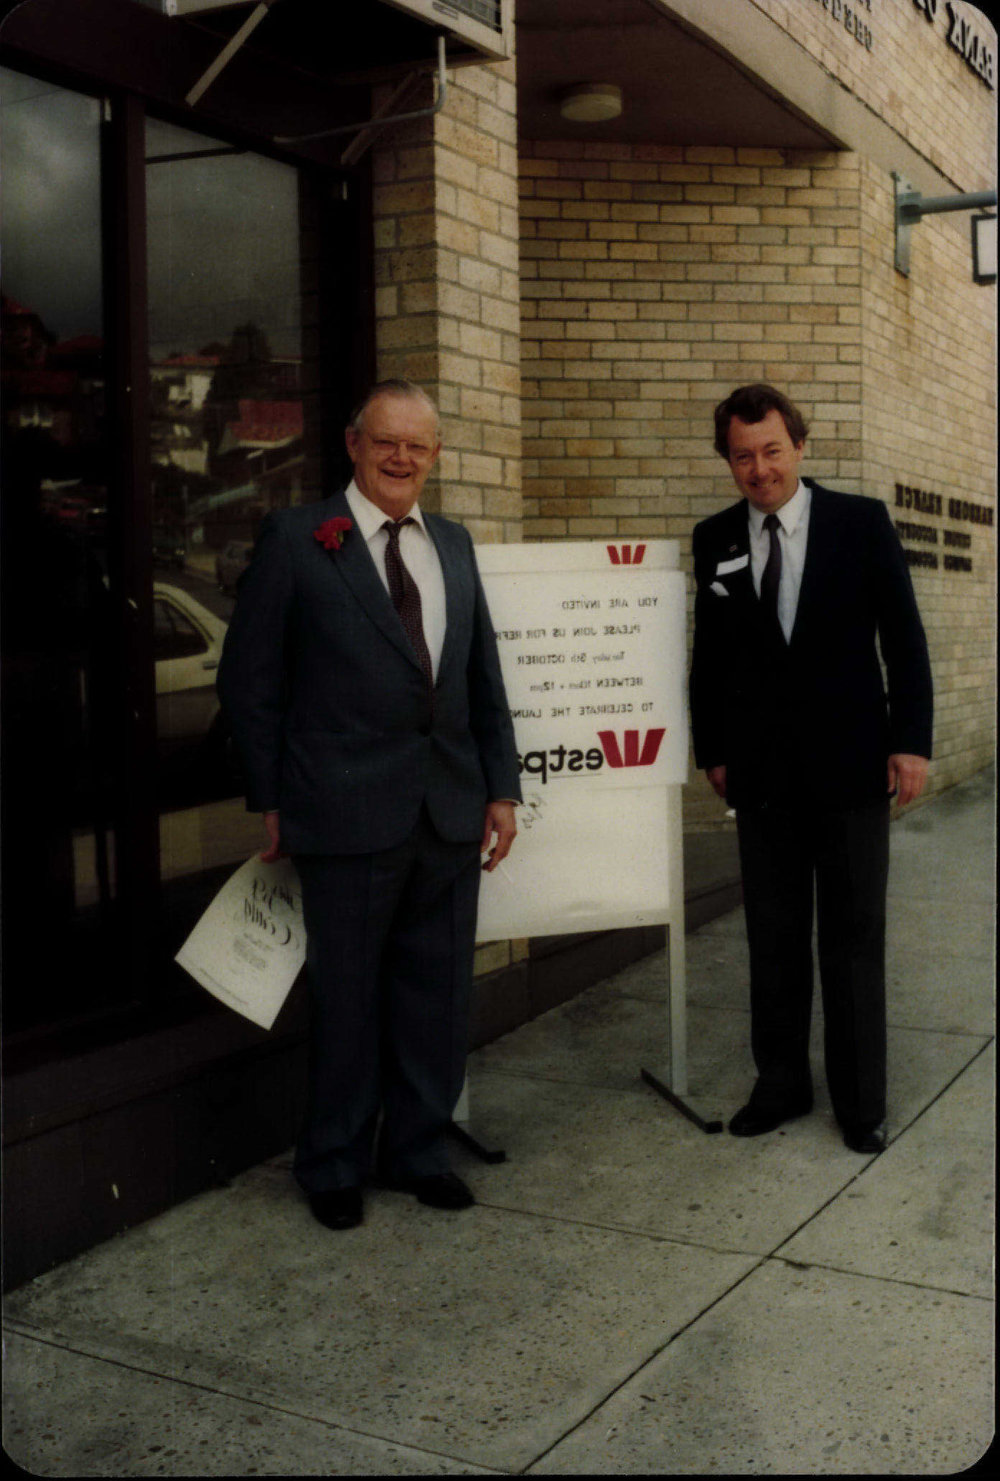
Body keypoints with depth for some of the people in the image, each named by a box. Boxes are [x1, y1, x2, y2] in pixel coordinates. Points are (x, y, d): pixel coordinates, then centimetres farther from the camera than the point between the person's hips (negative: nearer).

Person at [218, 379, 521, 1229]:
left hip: (451, 811, 5)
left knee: (437, 997, 12)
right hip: (347, 813, -4)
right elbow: (250, 680, -2)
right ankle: (334, 1165, 27)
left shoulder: (454, 545, 13)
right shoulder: (296, 539, -2)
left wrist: (502, 787, 9)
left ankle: (418, 1151, 31)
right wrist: (270, 800, -3)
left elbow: (484, 680, 15)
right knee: (347, 999, 8)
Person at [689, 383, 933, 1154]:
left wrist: (912, 740, -9)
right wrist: (711, 748, 5)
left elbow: (904, 637, -3)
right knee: (773, 939, 10)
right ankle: (781, 1082, 24)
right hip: (763, 771, 2)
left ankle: (861, 1098, 17)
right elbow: (710, 653, 8)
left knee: (854, 938, 6)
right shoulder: (715, 539, 3)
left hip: (851, 763, -2)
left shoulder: (862, 521, -3)